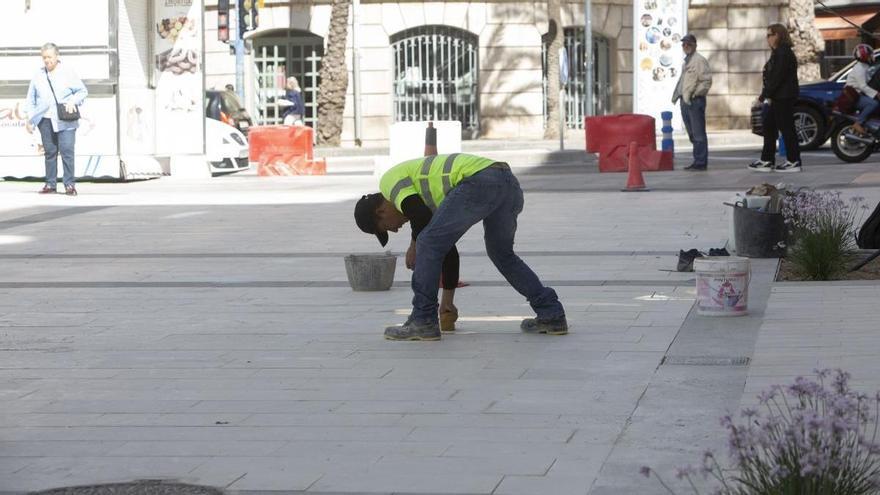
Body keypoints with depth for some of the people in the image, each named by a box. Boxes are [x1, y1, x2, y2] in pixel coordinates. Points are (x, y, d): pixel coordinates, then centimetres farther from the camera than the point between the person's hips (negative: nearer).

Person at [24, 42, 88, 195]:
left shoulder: (67, 74, 3)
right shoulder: (38, 76, 10)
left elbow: (82, 91, 6)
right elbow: (31, 99, 15)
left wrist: (73, 101, -12)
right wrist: (30, 119, 8)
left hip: (65, 121, -3)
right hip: (45, 120, 3)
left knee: (67, 151, -10)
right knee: (49, 152, 5)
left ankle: (70, 184, -8)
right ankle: (51, 184, 10)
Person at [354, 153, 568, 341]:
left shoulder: (390, 181, 14)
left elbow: (421, 218, -4)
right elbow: (448, 247, 39)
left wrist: (414, 246, 18)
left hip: (478, 182, -9)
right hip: (509, 184, 9)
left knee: (428, 244, 3)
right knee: (502, 254, 28)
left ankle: (423, 322, 6)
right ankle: (551, 315, 23)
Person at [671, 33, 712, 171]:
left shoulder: (699, 60, -8)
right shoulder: (685, 61, 19)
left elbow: (707, 81, -14)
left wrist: (695, 93, -18)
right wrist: (677, 94, 17)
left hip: (695, 101, -9)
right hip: (685, 101, 9)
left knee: (698, 133, -7)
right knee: (692, 134, 13)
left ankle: (700, 162, -5)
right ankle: (698, 161, 20)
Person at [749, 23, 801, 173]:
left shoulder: (783, 53, -16)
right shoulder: (778, 53, 17)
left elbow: (777, 77, -21)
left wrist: (764, 95, -18)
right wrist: (767, 94, 11)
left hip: (784, 98, -11)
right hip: (779, 98, 11)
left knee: (786, 127, -6)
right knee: (769, 125, 12)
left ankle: (794, 162, -2)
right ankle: (766, 160, 15)